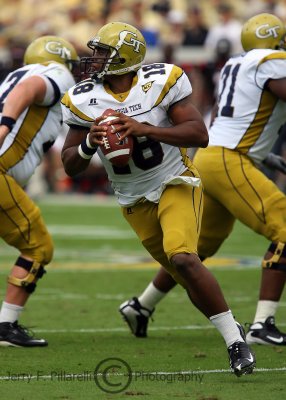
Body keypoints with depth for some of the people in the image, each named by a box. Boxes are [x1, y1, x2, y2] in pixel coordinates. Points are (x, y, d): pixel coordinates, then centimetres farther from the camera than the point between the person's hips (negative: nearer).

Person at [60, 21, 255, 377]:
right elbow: (71, 166, -1)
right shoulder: (83, 101, -7)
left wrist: (143, 128, -30)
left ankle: (234, 337, -17)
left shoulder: (161, 82, -15)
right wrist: (89, 143, -23)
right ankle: (231, 332, 28)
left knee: (182, 259, -26)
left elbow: (199, 136, -19)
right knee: (186, 275, 6)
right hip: (135, 201, 4)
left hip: (174, 184, -4)